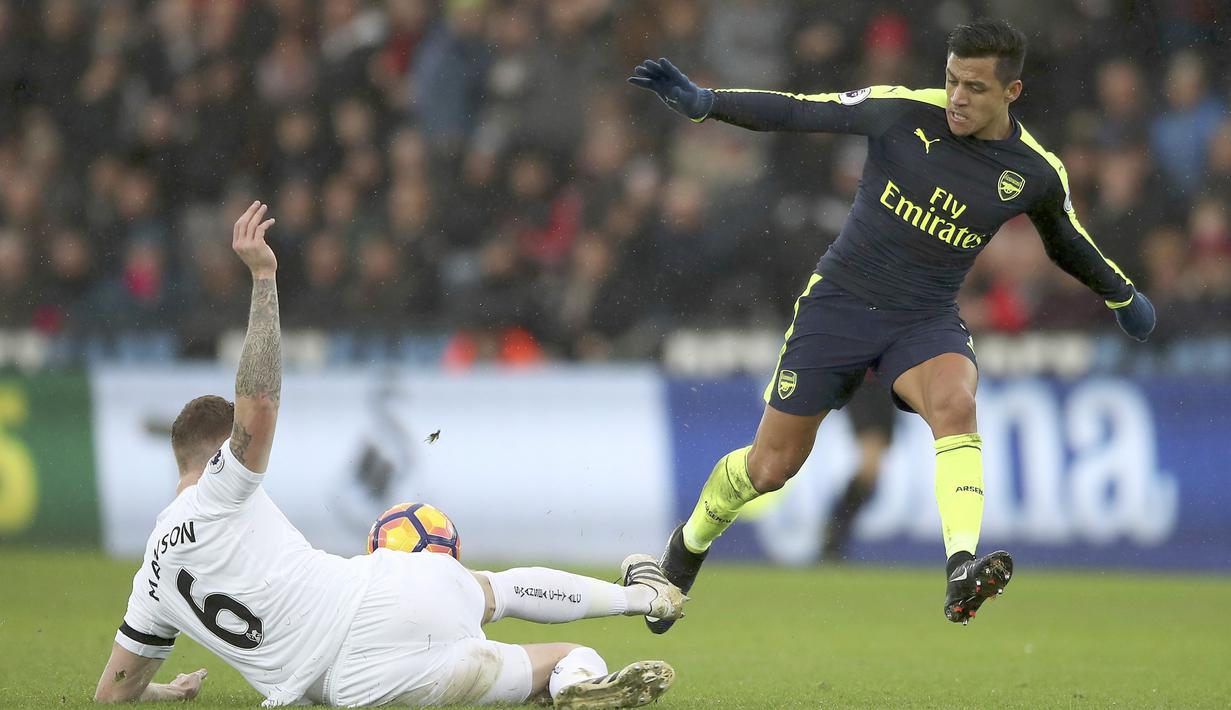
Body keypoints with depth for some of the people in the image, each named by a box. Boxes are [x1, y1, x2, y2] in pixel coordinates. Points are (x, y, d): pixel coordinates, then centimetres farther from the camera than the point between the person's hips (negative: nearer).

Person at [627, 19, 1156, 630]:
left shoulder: (1036, 173, -4)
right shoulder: (903, 111, -11)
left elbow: (1068, 244, 17)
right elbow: (797, 111, -8)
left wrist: (1123, 295, 29)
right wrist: (703, 103, -18)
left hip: (928, 321, 1)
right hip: (839, 301, -1)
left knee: (955, 403, -34)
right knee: (770, 467, 3)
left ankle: (961, 574, -48)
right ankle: (688, 545, 35)